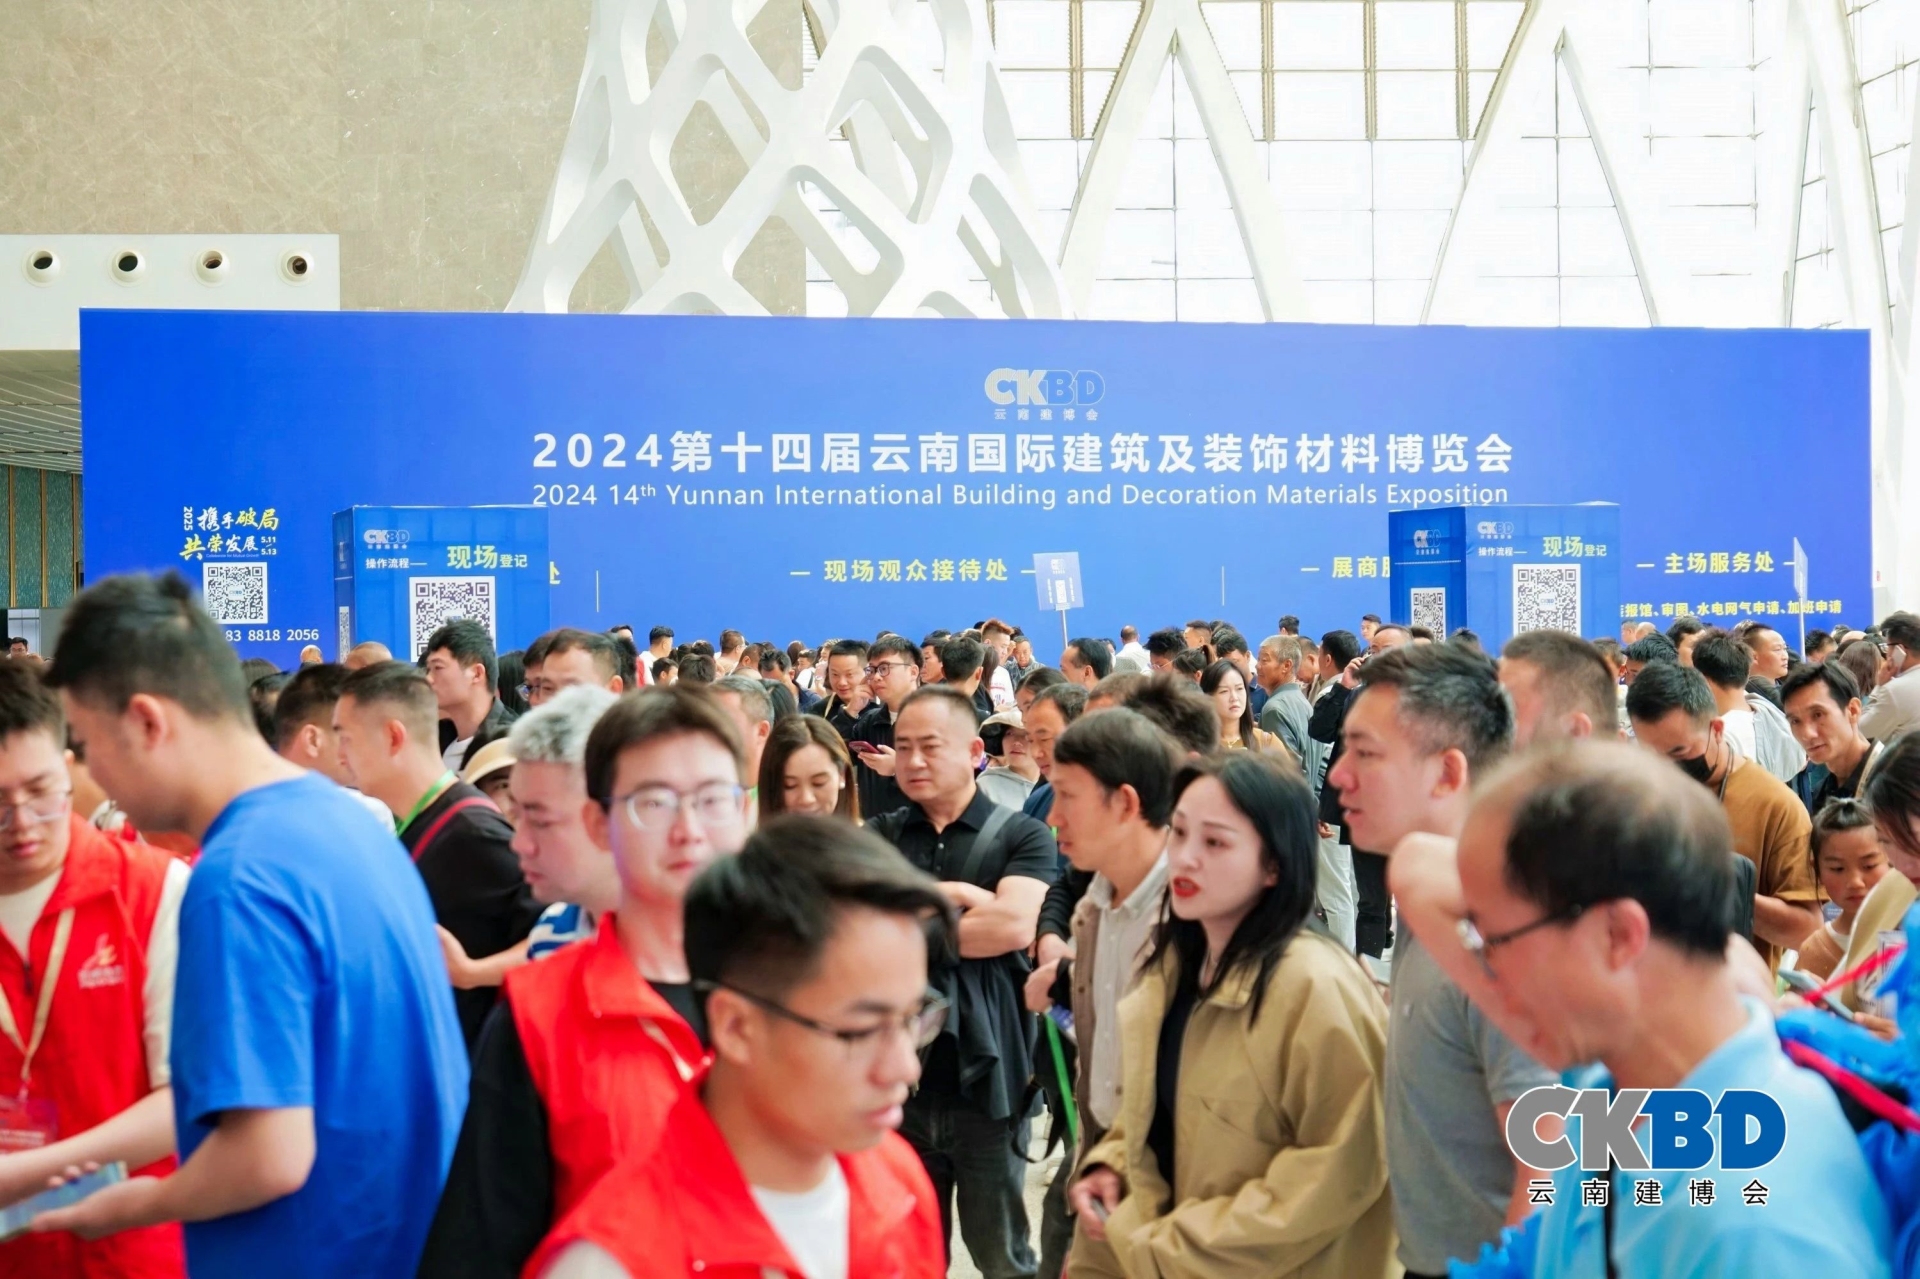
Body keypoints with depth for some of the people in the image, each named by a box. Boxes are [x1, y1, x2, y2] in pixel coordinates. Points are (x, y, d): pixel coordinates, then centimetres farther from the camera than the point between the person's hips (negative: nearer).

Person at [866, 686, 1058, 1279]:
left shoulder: (1020, 835, -2)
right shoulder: (878, 835, 7)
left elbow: (1015, 925, -18)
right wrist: (954, 896, -16)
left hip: (987, 1079, -3)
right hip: (897, 1077, 3)